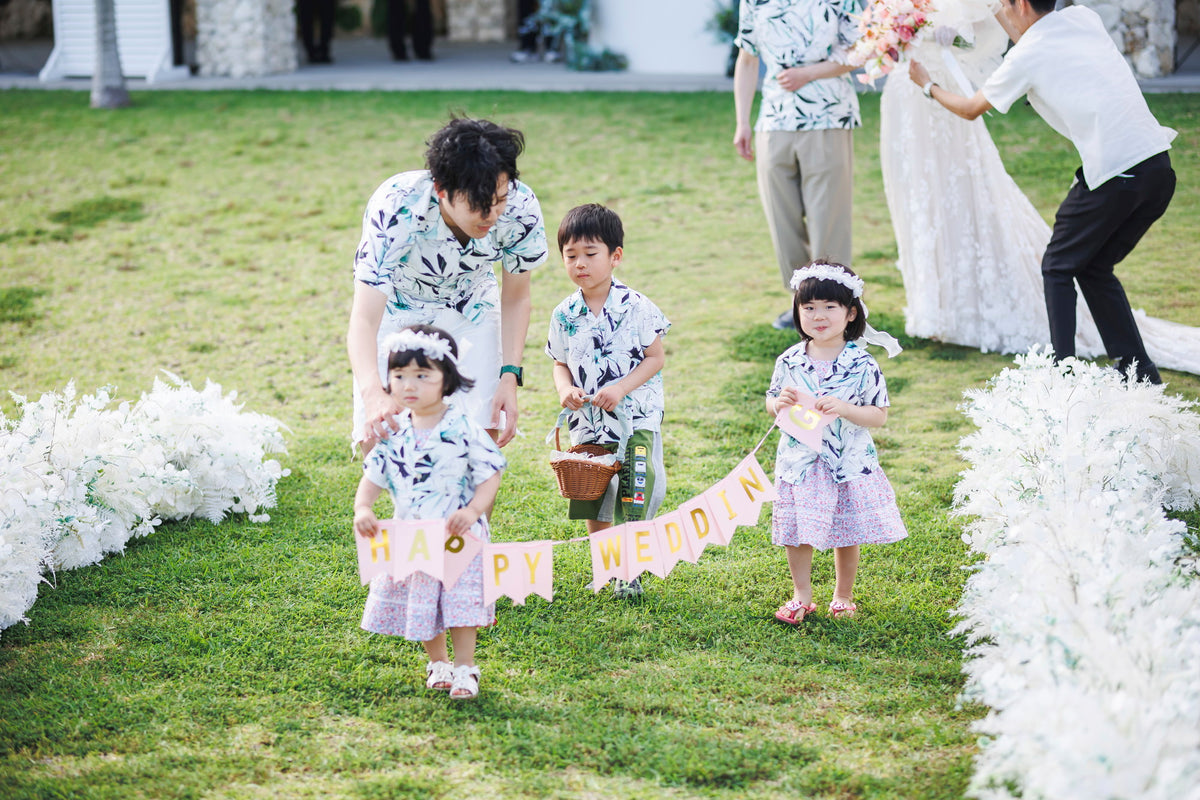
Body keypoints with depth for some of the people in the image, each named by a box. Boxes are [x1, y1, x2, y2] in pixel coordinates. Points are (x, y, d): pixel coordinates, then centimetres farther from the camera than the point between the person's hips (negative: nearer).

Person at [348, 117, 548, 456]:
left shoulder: (520, 208, -29)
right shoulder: (395, 210, -38)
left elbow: (515, 298, -9)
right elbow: (362, 322, -43)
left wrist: (510, 377, -20)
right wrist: (372, 392, -62)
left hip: (470, 311, 2)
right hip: (396, 310, -2)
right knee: (378, 442, -13)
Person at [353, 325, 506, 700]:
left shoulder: (463, 430, -12)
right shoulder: (392, 433, 0)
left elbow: (490, 475, -8)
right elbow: (372, 477, 6)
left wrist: (474, 510, -22)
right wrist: (363, 509, -12)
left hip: (457, 535, -4)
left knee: (459, 601, -2)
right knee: (419, 605, 12)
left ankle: (465, 669, 14)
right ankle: (437, 663, 32)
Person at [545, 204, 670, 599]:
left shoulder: (636, 307, -12)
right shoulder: (565, 315, 1)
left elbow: (656, 357, -7)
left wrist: (620, 389, -18)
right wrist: (565, 389, -9)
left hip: (634, 418, -4)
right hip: (587, 422, 4)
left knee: (632, 501, -5)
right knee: (592, 503, 12)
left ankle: (629, 572, 10)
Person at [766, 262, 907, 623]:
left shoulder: (861, 364, -10)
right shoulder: (789, 362, -2)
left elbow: (880, 415, -7)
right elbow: (771, 405, 11)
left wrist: (845, 409, -22)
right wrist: (780, 404, -12)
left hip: (849, 462, -2)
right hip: (799, 461, 2)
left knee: (847, 536, 9)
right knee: (797, 535, 7)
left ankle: (843, 595, 28)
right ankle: (802, 596, 25)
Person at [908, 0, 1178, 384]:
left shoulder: (1026, 57, -2)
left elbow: (970, 109, 16)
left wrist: (928, 86, 33)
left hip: (1114, 173, -7)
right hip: (1159, 165, 7)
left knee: (1058, 268, 12)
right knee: (1095, 268, 21)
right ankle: (1140, 372, 18)